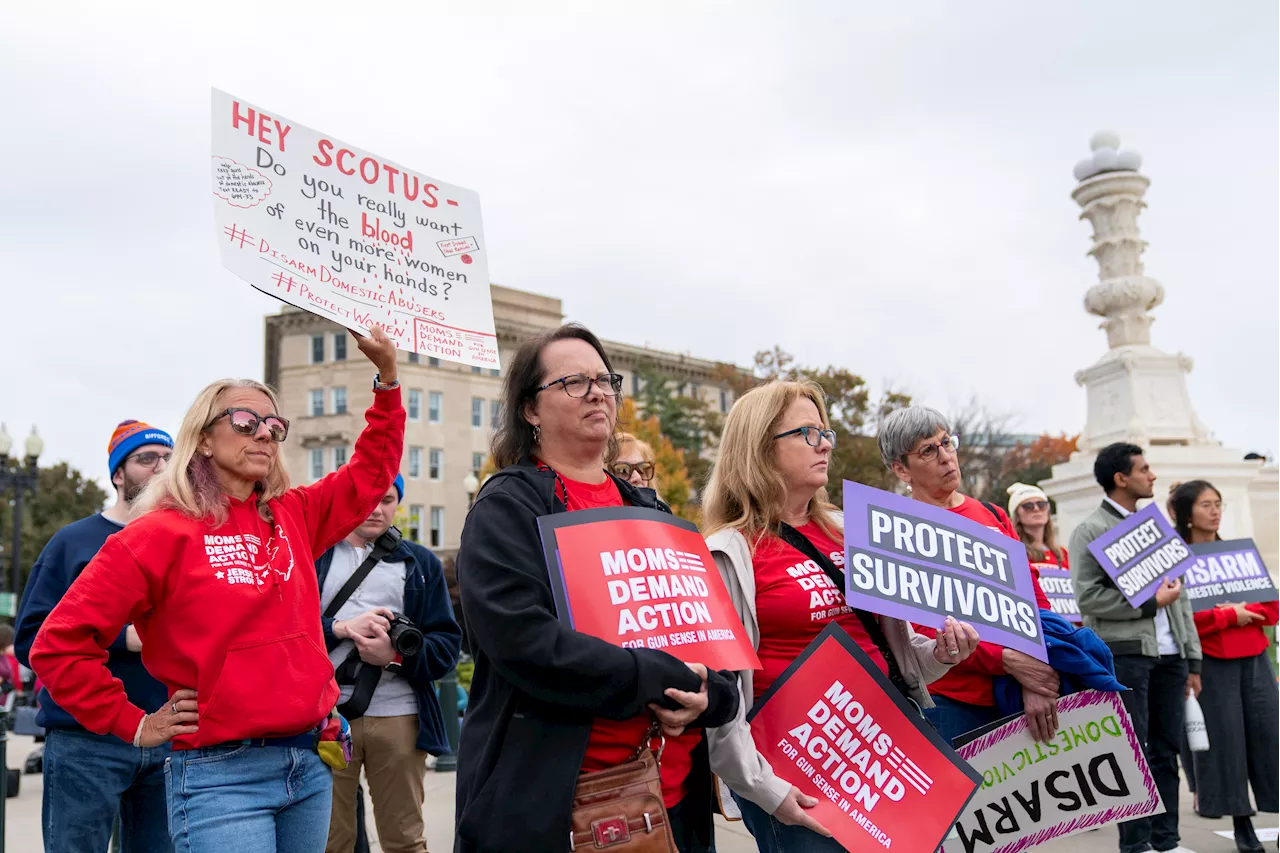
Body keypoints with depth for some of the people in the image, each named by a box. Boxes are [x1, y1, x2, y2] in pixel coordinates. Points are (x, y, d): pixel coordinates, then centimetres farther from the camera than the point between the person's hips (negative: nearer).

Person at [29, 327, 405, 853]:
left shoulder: (293, 516, 9)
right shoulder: (161, 533, -7)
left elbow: (371, 473, 16)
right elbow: (59, 645, -6)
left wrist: (387, 377, 7)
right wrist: (135, 726, -6)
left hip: (310, 766, 6)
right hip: (221, 777, -6)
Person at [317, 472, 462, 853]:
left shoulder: (422, 563, 13)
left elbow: (447, 645, 4)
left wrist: (396, 655, -13)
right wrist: (339, 628, -16)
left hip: (399, 716, 1)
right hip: (324, 715, -1)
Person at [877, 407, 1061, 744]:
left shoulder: (993, 515, 13)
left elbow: (1032, 594, 7)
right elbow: (919, 628, -11)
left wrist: (1036, 680, -8)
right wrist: (1006, 659, -20)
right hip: (948, 701, -5)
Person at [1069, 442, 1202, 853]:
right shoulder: (1091, 530, -3)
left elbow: (1180, 594, 18)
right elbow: (1087, 596, -13)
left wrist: (1193, 658, 15)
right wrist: (1150, 602, -13)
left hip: (1168, 653, 6)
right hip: (1124, 652, -6)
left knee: (1166, 749, 9)